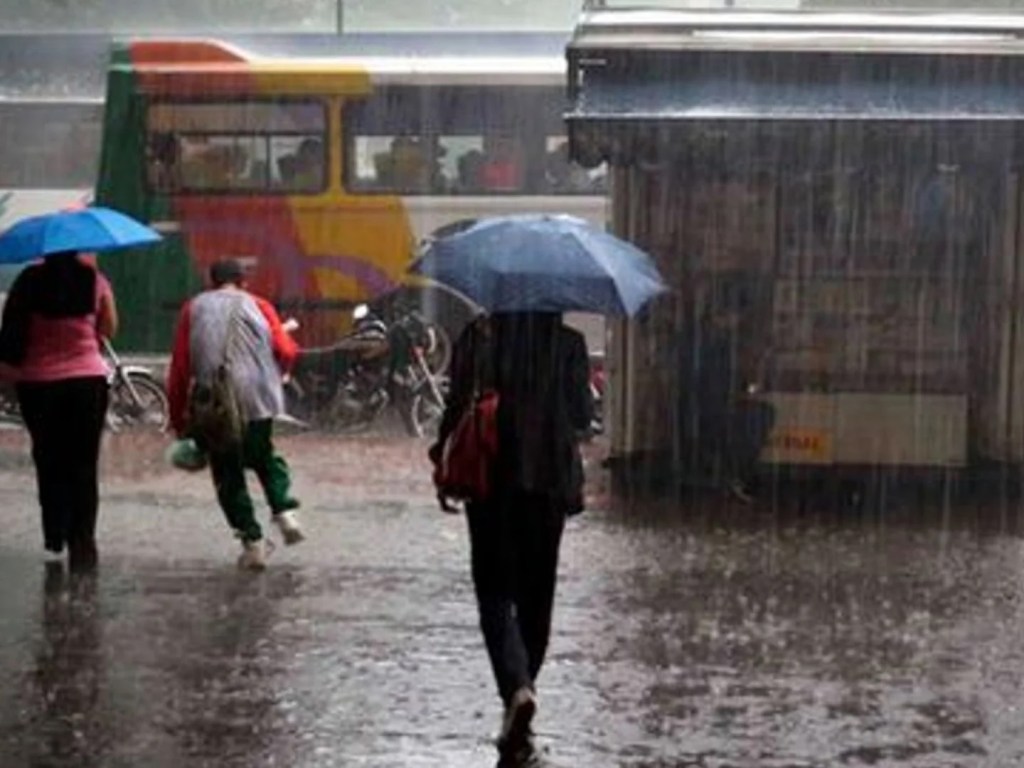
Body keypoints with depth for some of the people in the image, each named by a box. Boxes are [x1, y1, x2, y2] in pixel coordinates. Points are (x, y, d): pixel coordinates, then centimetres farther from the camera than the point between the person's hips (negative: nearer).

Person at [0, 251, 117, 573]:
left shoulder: (30, 281, -9)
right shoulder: (94, 279, -6)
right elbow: (110, 329, 6)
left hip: (38, 384, 0)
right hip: (87, 380, 0)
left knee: (50, 465, 12)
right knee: (84, 466, 6)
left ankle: (55, 541, 11)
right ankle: (81, 542, 1)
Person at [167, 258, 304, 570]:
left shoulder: (193, 309, 12)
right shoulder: (257, 305, 12)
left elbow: (180, 367, 6)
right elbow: (286, 351, 0)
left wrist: (178, 419, 12)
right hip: (258, 398, 1)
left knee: (228, 473, 10)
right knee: (264, 455, 25)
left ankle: (253, 542, 5)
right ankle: (285, 510, 5)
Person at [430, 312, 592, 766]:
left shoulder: (476, 338, -5)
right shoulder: (569, 343, -3)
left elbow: (458, 406, -5)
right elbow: (582, 415, -1)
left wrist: (445, 461, 7)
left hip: (491, 479, -1)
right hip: (549, 483, 1)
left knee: (496, 595, -2)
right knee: (535, 597, 15)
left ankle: (518, 688, -24)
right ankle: (521, 686, 25)